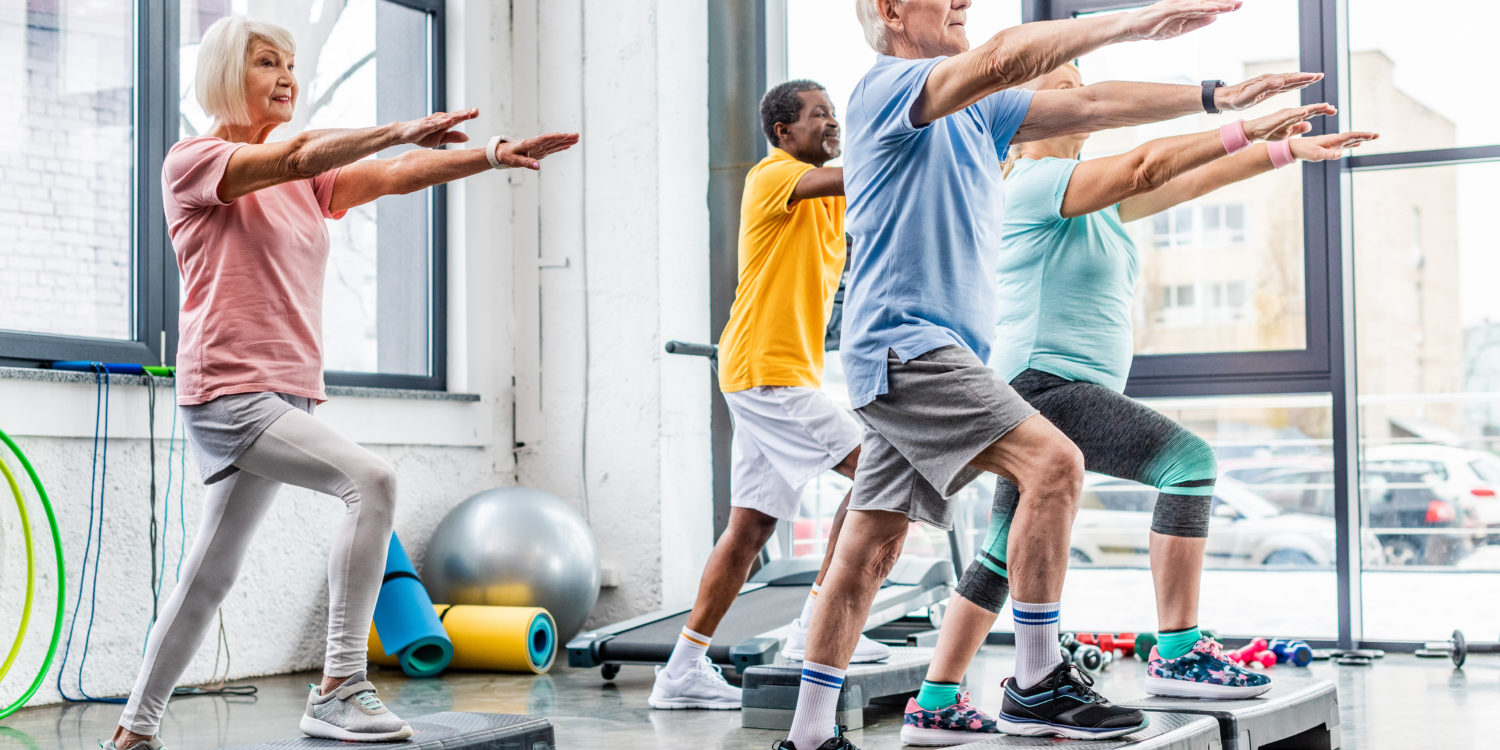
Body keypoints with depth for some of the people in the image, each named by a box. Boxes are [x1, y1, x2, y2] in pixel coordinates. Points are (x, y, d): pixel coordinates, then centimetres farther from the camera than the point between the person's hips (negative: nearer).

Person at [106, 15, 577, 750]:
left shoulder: (304, 181, 18)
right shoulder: (190, 161, -2)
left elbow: (394, 176, 3)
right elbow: (297, 155, -20)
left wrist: (496, 154, -10)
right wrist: (402, 129, -22)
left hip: (285, 397, 8)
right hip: (227, 393, -8)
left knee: (207, 579, 12)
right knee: (369, 478, -26)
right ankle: (338, 689, -25)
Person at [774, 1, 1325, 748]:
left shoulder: (976, 110, 19)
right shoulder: (886, 89, -8)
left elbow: (1090, 105, 16)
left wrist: (1216, 97, 10)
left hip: (925, 358, 9)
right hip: (904, 343, -9)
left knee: (868, 552, 9)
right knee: (1053, 462, -20)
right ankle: (1038, 684, -14)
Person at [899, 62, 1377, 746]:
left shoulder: (1098, 200, 19)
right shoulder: (1034, 180, -9)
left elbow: (1186, 182, 12)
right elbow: (1142, 166, -22)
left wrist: (1285, 149, 4)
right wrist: (1245, 129, -22)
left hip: (1072, 394, 10)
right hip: (1042, 382, -10)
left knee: (1006, 554, 11)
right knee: (1189, 459, -19)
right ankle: (1177, 655, -18)